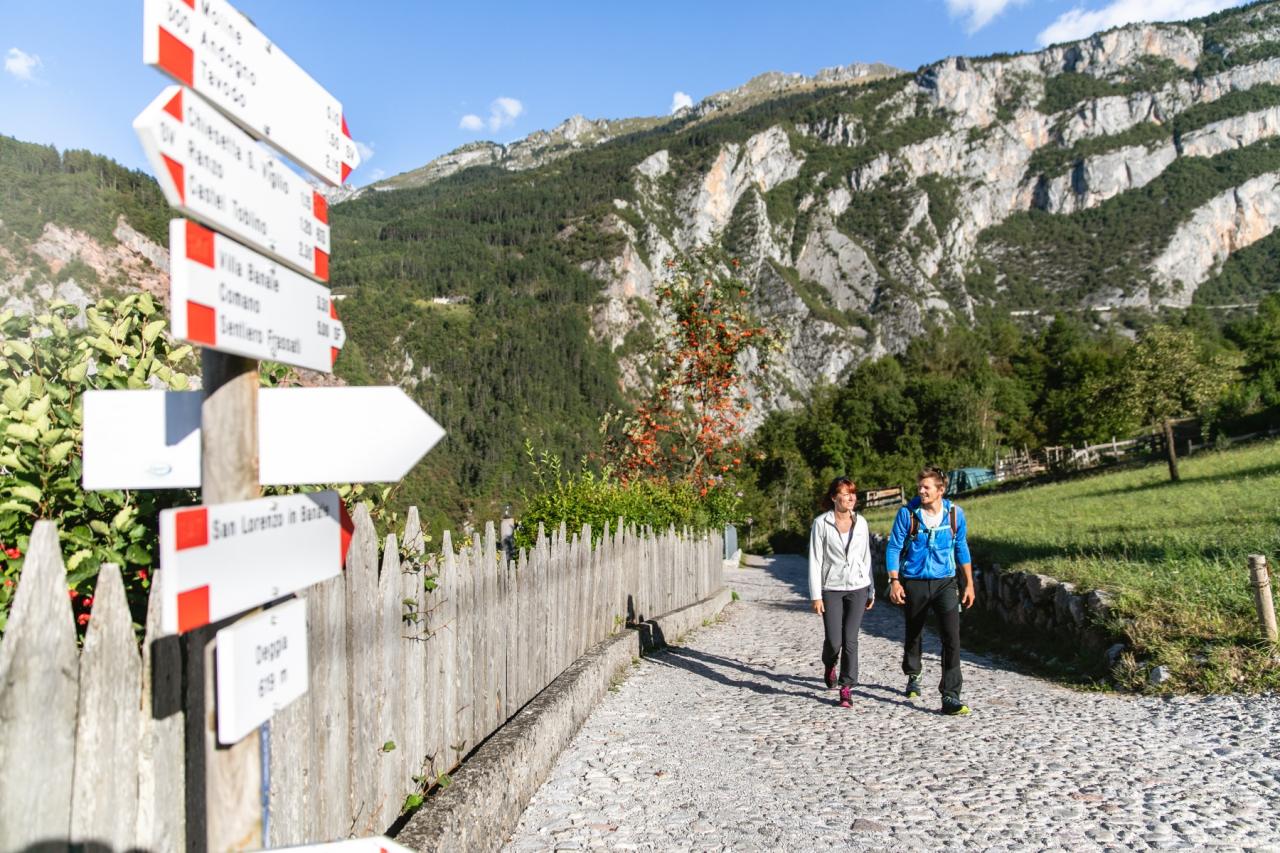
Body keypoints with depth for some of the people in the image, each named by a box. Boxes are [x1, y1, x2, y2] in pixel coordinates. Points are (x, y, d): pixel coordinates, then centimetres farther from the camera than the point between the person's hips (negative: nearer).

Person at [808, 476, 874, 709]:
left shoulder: (860, 522, 5)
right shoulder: (821, 523, -6)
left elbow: (866, 557, 12)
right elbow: (815, 560, -6)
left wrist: (871, 590, 12)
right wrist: (816, 595, -9)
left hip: (857, 587, 2)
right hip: (831, 588, -2)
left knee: (850, 639, -2)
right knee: (833, 640, -3)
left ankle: (847, 688, 11)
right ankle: (829, 665, 31)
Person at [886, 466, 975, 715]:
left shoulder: (955, 513, -3)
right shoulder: (907, 514, -9)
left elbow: (961, 548, 9)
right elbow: (894, 548, -4)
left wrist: (969, 583, 11)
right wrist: (894, 581, -12)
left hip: (945, 583, 0)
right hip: (914, 583, 0)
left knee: (952, 637, -12)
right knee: (913, 634, 17)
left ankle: (950, 697, -9)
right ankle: (913, 677, 43)